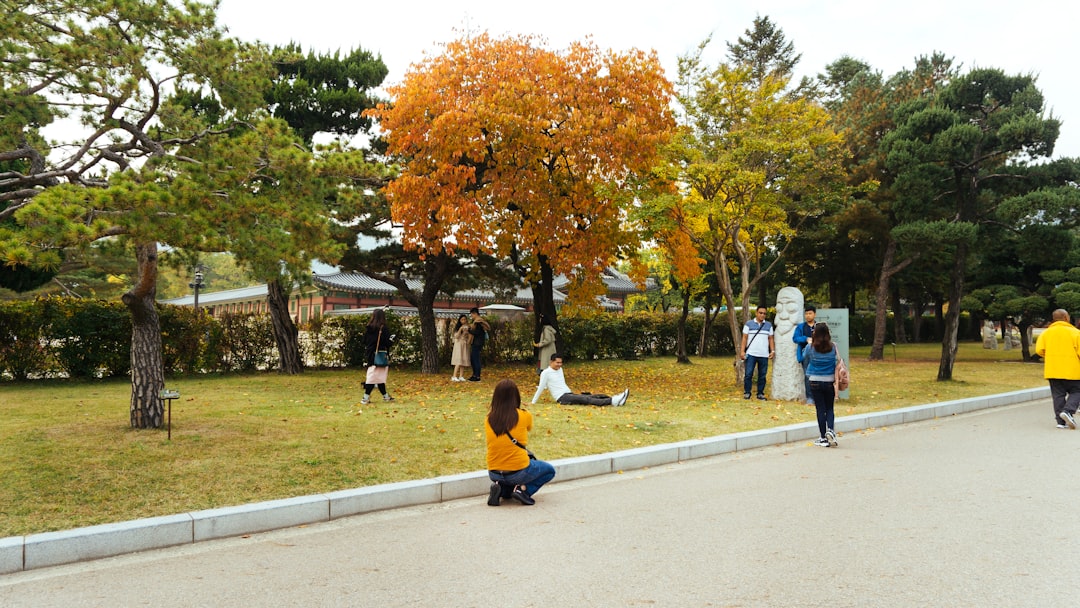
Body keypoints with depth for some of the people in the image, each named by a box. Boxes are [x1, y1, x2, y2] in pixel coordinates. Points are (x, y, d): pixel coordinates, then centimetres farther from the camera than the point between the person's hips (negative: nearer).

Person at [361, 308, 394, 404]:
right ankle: (366, 397, -6)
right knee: (374, 376, -3)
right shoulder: (383, 329, -13)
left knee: (380, 377, 15)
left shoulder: (368, 329, 5)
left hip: (370, 356, 7)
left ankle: (385, 395, 26)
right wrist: (391, 340, 6)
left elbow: (365, 342, 10)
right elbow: (388, 342, -14)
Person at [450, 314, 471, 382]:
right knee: (459, 361, -14)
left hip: (465, 346, 4)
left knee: (464, 361, 0)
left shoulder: (467, 327, 9)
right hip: (459, 345, -4)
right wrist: (460, 329, -20)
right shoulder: (457, 327, 0)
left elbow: (470, 336, 11)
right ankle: (454, 376, -16)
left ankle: (461, 377, 3)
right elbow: (456, 336, -8)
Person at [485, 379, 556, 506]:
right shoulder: (524, 416, -10)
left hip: (494, 474, 5)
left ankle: (501, 489, 6)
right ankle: (523, 489, 0)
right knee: (550, 470, 22)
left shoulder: (488, 419, -3)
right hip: (518, 471, -4)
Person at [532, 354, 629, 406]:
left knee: (594, 396, -11)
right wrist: (533, 402, -4)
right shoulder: (546, 373, -5)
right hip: (562, 398, -8)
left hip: (570, 394, 8)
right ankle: (612, 401, -44)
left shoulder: (560, 369, 18)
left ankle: (617, 400, -25)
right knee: (586, 399, -27)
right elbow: (541, 388, -4)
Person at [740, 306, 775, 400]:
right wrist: (742, 351, -5)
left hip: (764, 355, 2)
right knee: (748, 374, -5)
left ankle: (760, 393, 12)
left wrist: (773, 351, 1)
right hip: (751, 354, -2)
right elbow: (744, 338, 3)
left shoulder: (768, 325, 12)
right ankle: (747, 392, 3)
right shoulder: (749, 324, 5)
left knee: (762, 375, 4)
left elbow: (771, 339, 12)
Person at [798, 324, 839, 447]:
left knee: (820, 409, 5)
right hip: (830, 381, 1)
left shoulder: (810, 347, -8)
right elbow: (838, 362, 0)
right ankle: (830, 430, -10)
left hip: (815, 382, -1)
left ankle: (823, 438, 7)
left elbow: (801, 358, 9)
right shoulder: (833, 347, -6)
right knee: (830, 408, 13)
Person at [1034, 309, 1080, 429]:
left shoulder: (1046, 332, 3)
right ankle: (1068, 411, -13)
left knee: (1058, 395, 7)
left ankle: (1061, 421, 3)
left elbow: (1039, 350, -4)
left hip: (1052, 371, 3)